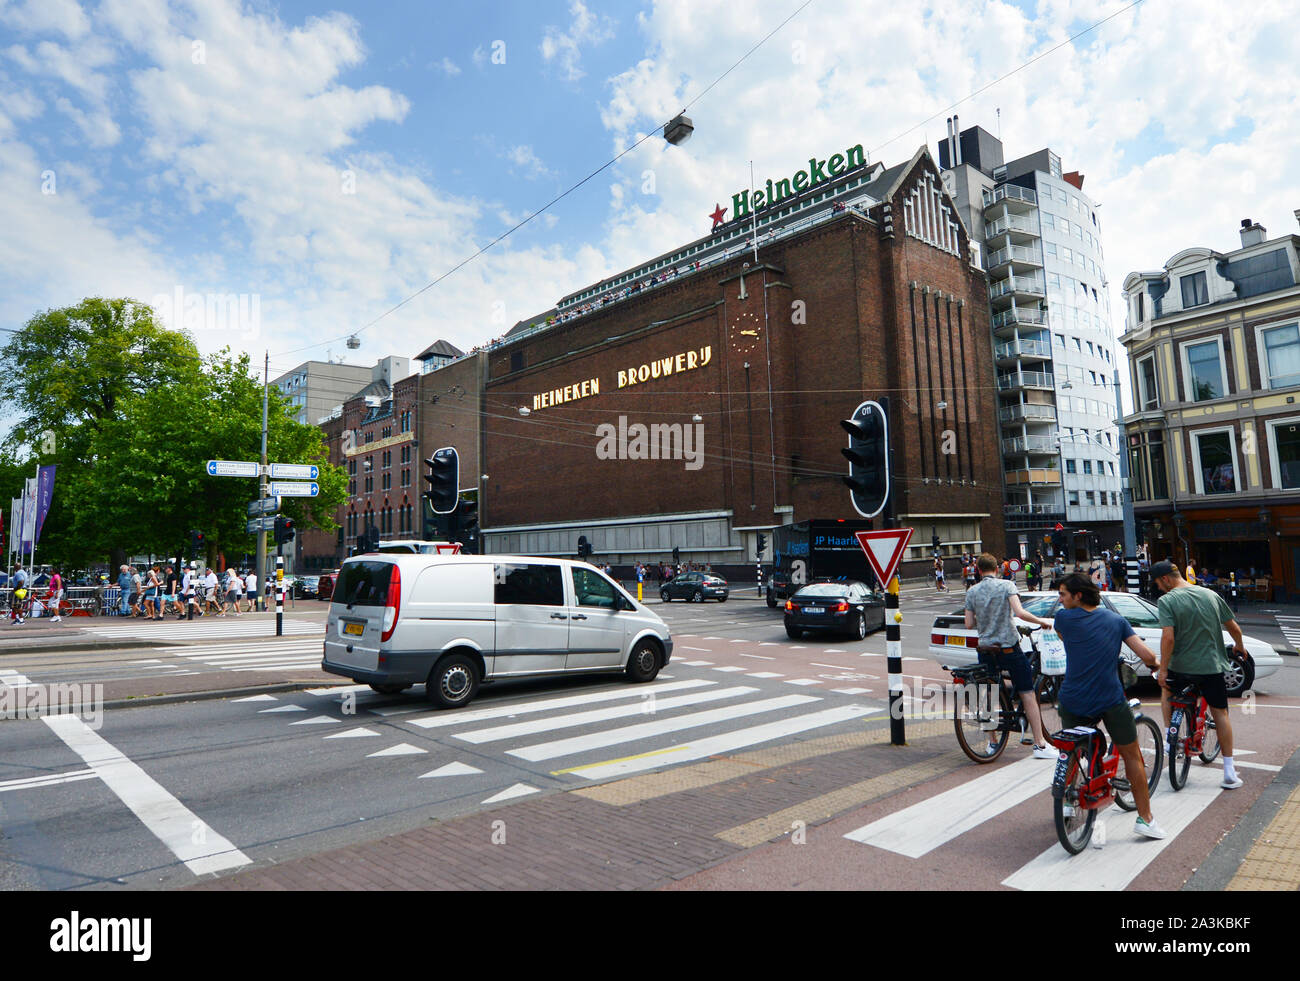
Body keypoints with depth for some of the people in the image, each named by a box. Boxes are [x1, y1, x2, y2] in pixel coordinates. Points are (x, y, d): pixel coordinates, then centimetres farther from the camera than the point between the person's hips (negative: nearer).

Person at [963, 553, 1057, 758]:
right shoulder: (1007, 585, -6)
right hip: (1009, 647, -3)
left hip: (985, 651, 3)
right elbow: (1020, 612, -18)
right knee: (1028, 694, 4)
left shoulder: (971, 592, 2)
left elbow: (969, 625, 0)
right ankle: (1040, 744, 4)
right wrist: (1042, 621, -3)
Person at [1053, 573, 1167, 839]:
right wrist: (1153, 664, 20)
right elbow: (1147, 655, -2)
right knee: (1132, 757, 18)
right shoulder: (1117, 620, 3)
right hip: (1111, 702, 0)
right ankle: (1145, 819, 21)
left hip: (1073, 703, 0)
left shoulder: (1063, 618, -3)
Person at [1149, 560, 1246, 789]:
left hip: (1181, 667, -3)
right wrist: (1240, 646, 32)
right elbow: (1233, 627, 11)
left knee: (1167, 690, 28)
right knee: (1220, 713, 14)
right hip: (1212, 666, 3)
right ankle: (1229, 772, 15)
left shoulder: (1167, 601, -13)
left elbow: (1168, 637, -22)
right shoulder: (1210, 594, 4)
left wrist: (1163, 670, -14)